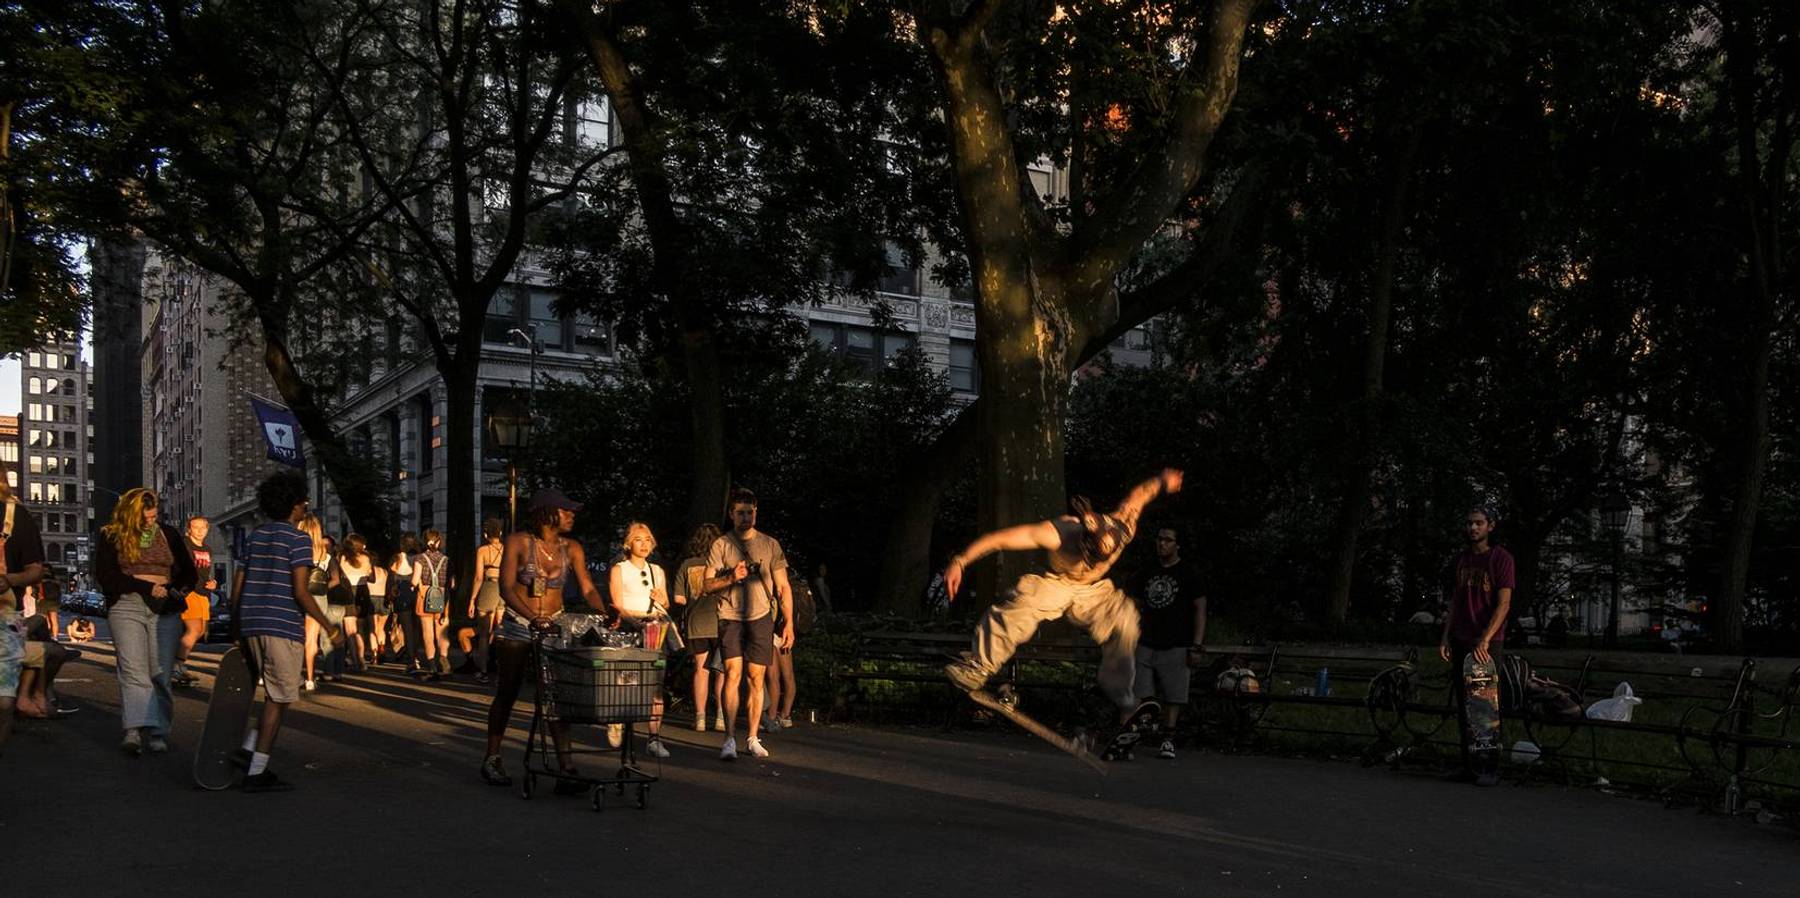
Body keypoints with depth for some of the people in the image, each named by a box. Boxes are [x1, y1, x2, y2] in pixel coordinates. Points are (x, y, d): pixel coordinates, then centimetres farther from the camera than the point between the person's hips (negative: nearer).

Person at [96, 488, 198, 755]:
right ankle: (135, 731, -24)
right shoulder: (111, 537, 8)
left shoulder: (169, 535, 15)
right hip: (127, 606, -2)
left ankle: (157, 732, -3)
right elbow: (107, 575, -1)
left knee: (161, 672, -5)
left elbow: (188, 572, 18)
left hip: (165, 609, 2)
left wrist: (176, 590, -1)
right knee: (133, 668, -16)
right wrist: (146, 586, -9)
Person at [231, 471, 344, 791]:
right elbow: (300, 591, -16)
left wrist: (237, 627, 21)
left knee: (276, 695, 21)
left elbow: (237, 585, 13)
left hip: (252, 626, 8)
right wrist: (329, 626, -10)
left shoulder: (255, 535, 13)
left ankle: (248, 750, 12)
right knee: (278, 699, 1)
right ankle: (256, 772, 2)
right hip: (283, 627, -8)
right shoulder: (298, 540, -9)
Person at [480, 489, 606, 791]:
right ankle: (491, 759, 24)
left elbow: (588, 588, -7)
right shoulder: (519, 542, -9)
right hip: (517, 625, -2)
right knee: (507, 693, 7)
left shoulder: (572, 549, 0)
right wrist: (532, 617, -31)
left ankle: (565, 767, -9)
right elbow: (506, 587, -16)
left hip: (554, 627, 2)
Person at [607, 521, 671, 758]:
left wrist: (662, 601, 2)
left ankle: (654, 738, -11)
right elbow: (618, 607, -1)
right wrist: (638, 621, -17)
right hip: (628, 631, -3)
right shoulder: (618, 570, 9)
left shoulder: (657, 571, 23)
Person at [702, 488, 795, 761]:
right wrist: (731, 578, -16)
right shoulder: (720, 545, 5)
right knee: (733, 674, -12)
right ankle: (730, 739, -8)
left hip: (761, 617, 1)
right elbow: (708, 585, 3)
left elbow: (783, 587, 8)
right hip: (731, 617, -1)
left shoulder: (770, 545, 8)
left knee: (756, 678, 2)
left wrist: (789, 623, 2)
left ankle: (753, 739, 10)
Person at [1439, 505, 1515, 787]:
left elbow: (1503, 603, -11)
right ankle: (1469, 765, 11)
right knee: (1463, 704, 5)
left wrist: (1485, 639, -20)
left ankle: (1490, 769, 0)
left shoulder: (1501, 558, -4)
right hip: (1460, 640, 6)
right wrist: (1445, 637, 7)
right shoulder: (1460, 561, 14)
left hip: (1487, 641, -5)